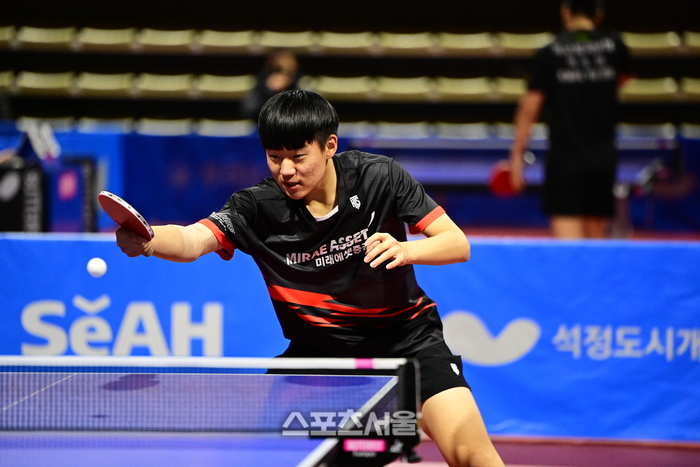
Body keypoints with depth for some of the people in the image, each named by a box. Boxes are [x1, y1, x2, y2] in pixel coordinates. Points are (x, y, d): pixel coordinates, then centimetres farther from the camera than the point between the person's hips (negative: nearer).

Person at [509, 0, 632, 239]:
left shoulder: (548, 55, -3)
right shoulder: (614, 45, 3)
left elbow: (529, 109, -3)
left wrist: (517, 155, 3)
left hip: (565, 158, -3)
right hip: (603, 158, 3)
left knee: (567, 237, -7)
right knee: (594, 239, 13)